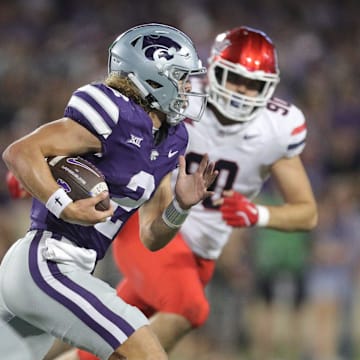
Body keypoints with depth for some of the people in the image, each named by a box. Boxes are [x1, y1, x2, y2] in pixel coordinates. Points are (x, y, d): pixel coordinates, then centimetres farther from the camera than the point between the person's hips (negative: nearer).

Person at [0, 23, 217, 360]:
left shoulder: (167, 141, 14)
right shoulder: (117, 116, -13)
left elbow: (151, 237, 16)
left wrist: (180, 206, -3)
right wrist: (66, 208, -26)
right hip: (48, 265, -10)